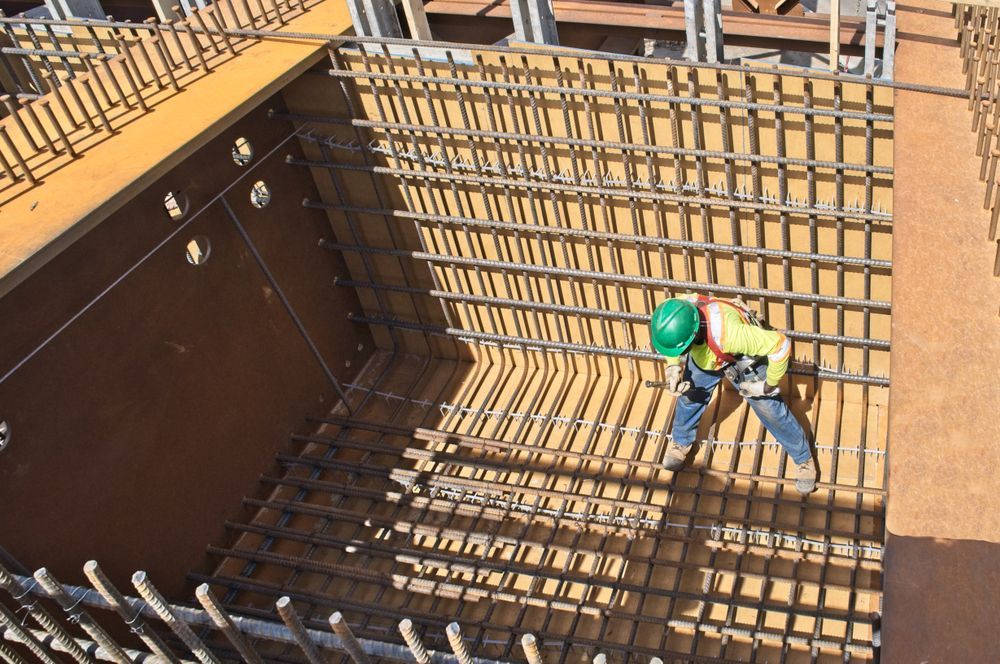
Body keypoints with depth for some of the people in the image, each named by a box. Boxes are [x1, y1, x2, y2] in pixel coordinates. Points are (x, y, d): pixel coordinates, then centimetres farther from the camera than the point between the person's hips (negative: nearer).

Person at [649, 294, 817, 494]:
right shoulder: (675, 315, -35)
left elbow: (780, 344, -39)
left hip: (743, 359, -4)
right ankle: (680, 443, 42)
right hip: (705, 356, 4)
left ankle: (803, 459, 22)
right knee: (689, 397, 14)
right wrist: (673, 366, -21)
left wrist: (768, 385, -26)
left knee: (769, 408, 1)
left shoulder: (727, 333, -50)